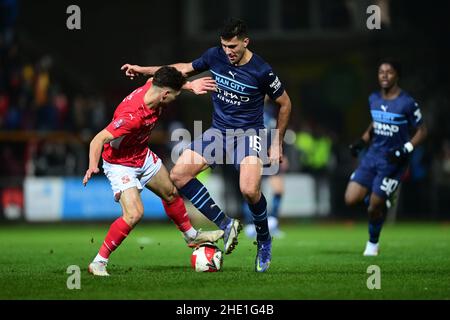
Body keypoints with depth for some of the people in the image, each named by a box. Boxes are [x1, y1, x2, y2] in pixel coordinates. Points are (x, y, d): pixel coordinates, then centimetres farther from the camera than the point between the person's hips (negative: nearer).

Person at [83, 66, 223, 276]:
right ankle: (98, 262, -11)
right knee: (134, 214, -23)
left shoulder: (152, 88, -16)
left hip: (143, 156, 9)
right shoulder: (132, 115, -39)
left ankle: (191, 236, 49)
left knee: (170, 193, 24)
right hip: (120, 165, -9)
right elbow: (99, 139, -37)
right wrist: (93, 166, -53)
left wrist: (190, 85, 2)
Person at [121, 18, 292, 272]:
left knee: (249, 190, -29)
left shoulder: (262, 71, -17)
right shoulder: (215, 56, -6)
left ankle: (264, 240, 2)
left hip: (249, 133, -5)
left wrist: (277, 144, 0)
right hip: (219, 130, 6)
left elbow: (285, 104, -3)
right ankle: (226, 225, 0)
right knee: (178, 175, -10)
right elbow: (186, 69, 14)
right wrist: (144, 70, 12)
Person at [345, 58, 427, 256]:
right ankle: (381, 200, 23)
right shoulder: (374, 99, 5)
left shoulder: (407, 103, -13)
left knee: (374, 208, -4)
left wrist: (405, 150, -19)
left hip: (393, 161, -5)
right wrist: (362, 141, 7)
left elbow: (421, 131, -5)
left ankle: (373, 243, 24)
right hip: (372, 156, 5)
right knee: (351, 200, -7)